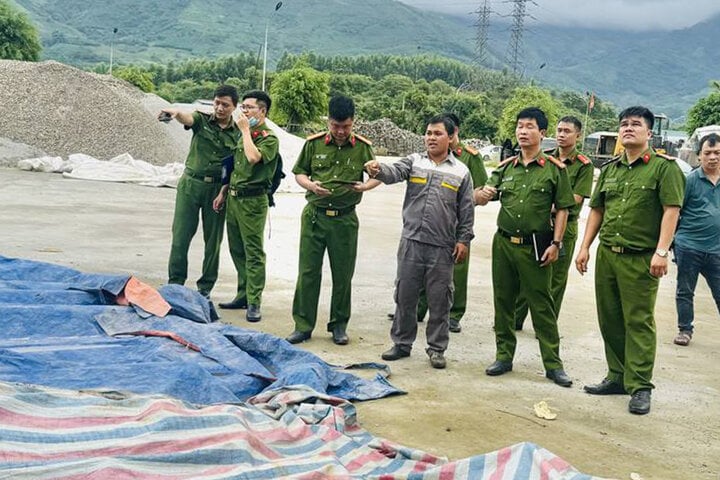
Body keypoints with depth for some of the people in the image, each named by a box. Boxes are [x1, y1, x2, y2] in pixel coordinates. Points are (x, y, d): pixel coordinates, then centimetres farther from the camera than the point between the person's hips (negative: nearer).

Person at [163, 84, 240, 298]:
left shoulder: (238, 133, 4)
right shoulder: (202, 120, 2)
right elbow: (188, 118, -22)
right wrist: (176, 112, -45)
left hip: (217, 188, 1)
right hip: (191, 184, 0)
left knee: (213, 240, 6)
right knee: (180, 235, -1)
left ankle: (205, 287, 18)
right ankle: (175, 283, 9)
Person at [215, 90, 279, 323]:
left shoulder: (269, 139, -9)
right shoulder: (244, 135, 16)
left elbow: (253, 157, -28)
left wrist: (245, 130, -15)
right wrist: (223, 192, 19)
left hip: (252, 201, -9)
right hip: (234, 198, 9)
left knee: (253, 252, -6)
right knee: (237, 250, 14)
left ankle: (254, 303, -3)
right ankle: (243, 295, 24)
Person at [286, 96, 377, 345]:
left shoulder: (363, 147, 1)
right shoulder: (314, 143, 0)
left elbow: (378, 176, 10)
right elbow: (299, 173, 9)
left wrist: (365, 186, -11)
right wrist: (311, 185, -12)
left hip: (345, 219, 0)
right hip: (314, 215, 0)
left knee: (343, 274, 8)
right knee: (308, 272, 2)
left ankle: (339, 325, 23)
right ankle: (303, 326, 12)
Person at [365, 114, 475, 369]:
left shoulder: (461, 171, 5)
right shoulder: (414, 162, 6)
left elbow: (467, 210, 6)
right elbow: (393, 173, -14)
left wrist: (463, 240, 1)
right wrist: (378, 170, -36)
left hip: (443, 246, -1)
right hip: (411, 241, 1)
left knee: (439, 300, 6)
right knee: (405, 295, 9)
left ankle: (437, 348, 20)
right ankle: (402, 343, 23)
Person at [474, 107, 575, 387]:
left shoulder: (554, 169, -1)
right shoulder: (505, 167, 9)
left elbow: (562, 209, -2)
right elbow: (479, 198, 4)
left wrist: (555, 243, -9)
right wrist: (483, 193, -20)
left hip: (536, 246, -4)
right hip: (504, 243, 4)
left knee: (542, 306, 1)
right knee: (503, 301, 10)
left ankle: (553, 364, 10)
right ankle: (504, 356, 23)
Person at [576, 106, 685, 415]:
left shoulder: (664, 167, -4)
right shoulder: (610, 169, 15)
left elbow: (671, 210, -11)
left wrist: (661, 252, -18)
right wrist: (585, 247, 10)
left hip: (641, 259, -6)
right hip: (606, 254, 6)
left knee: (639, 322, -3)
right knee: (609, 319, 11)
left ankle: (640, 386, 5)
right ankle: (617, 377, 23)